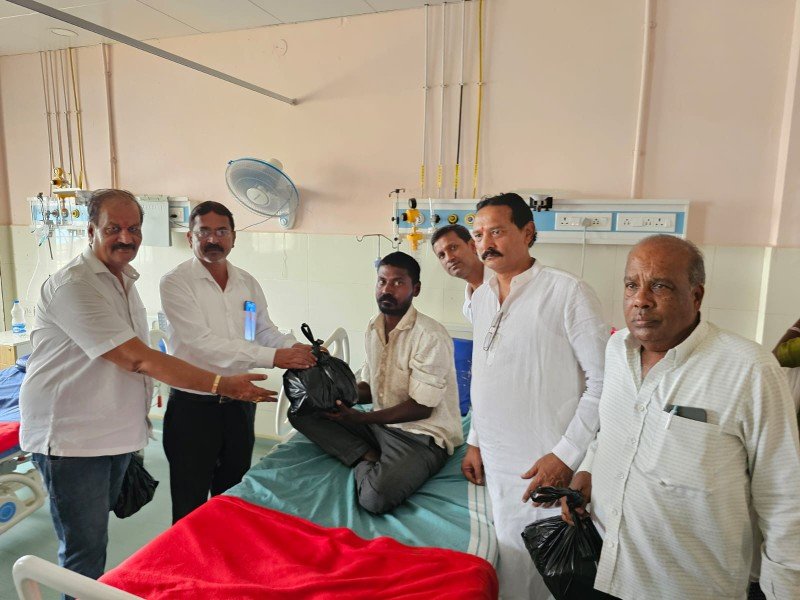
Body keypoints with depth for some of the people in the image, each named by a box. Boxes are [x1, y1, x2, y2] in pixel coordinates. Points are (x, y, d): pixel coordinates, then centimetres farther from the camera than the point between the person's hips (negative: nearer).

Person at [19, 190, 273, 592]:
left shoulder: (125, 279, 9)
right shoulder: (73, 284, -20)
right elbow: (136, 359, -27)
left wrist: (138, 426, 16)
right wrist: (220, 384, -29)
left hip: (117, 434, 8)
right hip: (71, 440, -8)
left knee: (94, 537, 21)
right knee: (85, 553, 2)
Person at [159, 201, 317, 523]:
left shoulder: (248, 283, 5)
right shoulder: (176, 282, -13)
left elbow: (265, 330, 10)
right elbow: (203, 342, -23)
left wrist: (293, 346, -13)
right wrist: (274, 357, -29)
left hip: (239, 402, 5)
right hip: (193, 405, -5)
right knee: (191, 506, 10)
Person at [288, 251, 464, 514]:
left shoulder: (431, 336, -18)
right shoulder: (374, 328, 6)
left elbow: (421, 408, -16)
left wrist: (360, 418, -18)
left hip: (422, 435, -7)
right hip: (380, 424, 7)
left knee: (375, 497, -34)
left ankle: (366, 461, -2)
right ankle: (367, 457, -8)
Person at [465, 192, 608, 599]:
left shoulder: (567, 292, -13)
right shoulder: (481, 297, 8)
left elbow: (603, 381, -14)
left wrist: (566, 455, -16)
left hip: (549, 469, -6)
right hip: (496, 466, 6)